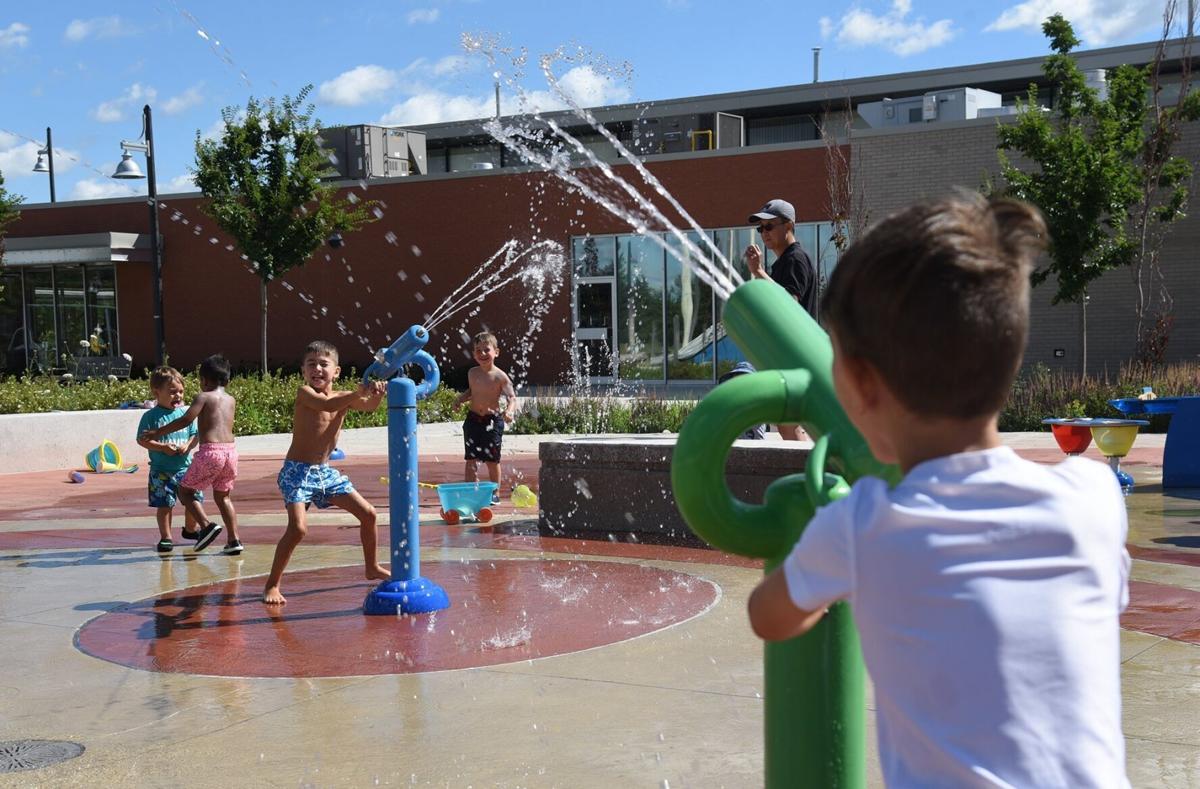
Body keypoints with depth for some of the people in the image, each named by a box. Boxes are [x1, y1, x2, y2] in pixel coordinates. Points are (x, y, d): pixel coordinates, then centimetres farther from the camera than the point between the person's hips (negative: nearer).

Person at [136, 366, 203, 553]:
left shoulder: (185, 414, 4)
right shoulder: (151, 416, -7)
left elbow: (195, 435, 7)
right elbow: (142, 439, -10)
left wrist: (188, 446, -14)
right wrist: (163, 447, -20)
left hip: (185, 467, 4)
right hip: (161, 470, -4)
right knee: (164, 504, 1)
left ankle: (190, 529, 34)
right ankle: (166, 537, 14)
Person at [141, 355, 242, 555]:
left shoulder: (203, 397, 1)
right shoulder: (231, 400, 17)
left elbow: (186, 420, -10)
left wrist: (158, 432, -4)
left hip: (210, 451, -6)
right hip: (230, 449, 6)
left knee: (185, 490, 10)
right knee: (223, 496, 19)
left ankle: (207, 525, -9)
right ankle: (234, 540, 11)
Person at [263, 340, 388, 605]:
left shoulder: (344, 397, 4)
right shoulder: (304, 393, -12)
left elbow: (369, 406, -15)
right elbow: (327, 404, -32)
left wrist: (376, 394, -37)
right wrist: (359, 392, -43)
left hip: (325, 471, 7)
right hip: (297, 471, -6)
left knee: (368, 513, 8)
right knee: (297, 528, -22)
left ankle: (372, 568, 28)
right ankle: (272, 585, -8)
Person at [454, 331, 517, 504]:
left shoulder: (500, 376, -9)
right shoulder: (472, 373, 5)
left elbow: (512, 397, -12)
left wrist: (509, 411, -31)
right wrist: (460, 399, 4)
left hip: (493, 420, -4)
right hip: (473, 419, 4)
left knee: (492, 460, 5)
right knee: (470, 459, 3)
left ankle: (495, 493, 18)